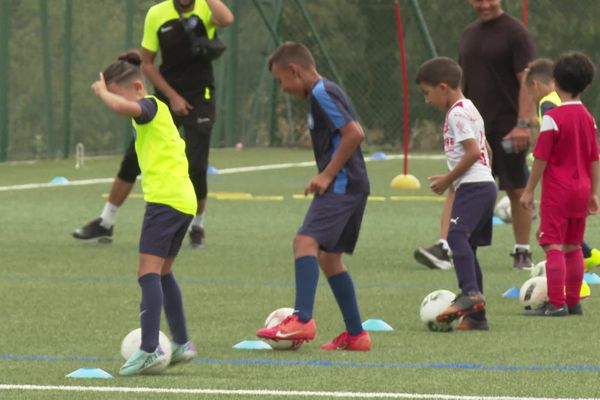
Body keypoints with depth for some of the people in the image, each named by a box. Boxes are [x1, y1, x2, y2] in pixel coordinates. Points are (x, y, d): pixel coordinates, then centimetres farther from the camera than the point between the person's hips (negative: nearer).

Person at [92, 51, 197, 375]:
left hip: (165, 198, -10)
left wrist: (103, 91, -12)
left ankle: (150, 349, -25)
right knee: (163, 273, 21)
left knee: (149, 272, -16)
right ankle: (182, 345, 27)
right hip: (184, 200, 10)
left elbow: (123, 107, -29)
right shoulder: (155, 113, 21)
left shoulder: (149, 107, -8)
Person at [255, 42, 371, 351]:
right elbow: (351, 132, 27)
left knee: (306, 241, -23)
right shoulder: (324, 92, 19)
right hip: (353, 186, 11)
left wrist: (327, 175, -18)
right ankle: (355, 334, 20)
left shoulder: (321, 94, -12)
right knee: (328, 257, 16)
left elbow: (354, 133, -22)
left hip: (341, 185, -11)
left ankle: (302, 320, -37)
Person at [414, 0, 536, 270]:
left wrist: (523, 124, -20)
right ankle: (444, 248, -15)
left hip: (506, 126, -5)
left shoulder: (515, 33, -8)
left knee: (516, 190, 4)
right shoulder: (469, 34, 12)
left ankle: (522, 252, 16)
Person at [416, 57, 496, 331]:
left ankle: (470, 293, -39)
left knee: (457, 236, -25)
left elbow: (473, 152, -19)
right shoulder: (469, 109, 22)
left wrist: (448, 180, -11)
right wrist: (451, 178, 24)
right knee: (467, 245, 11)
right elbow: (484, 150, 27)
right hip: (485, 185, 11)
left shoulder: (457, 113, -9)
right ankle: (477, 315, 11)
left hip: (473, 185, -11)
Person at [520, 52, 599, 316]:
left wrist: (529, 190, -5)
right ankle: (573, 302, 18)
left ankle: (556, 303, -11)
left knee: (553, 246, -6)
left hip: (557, 192, -7)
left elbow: (541, 158, -13)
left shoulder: (553, 117, -13)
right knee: (573, 247, 14)